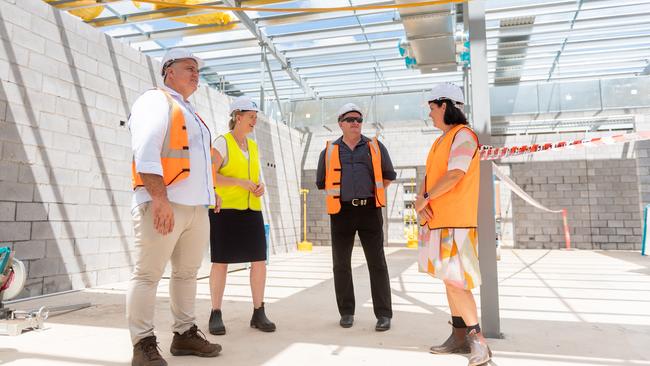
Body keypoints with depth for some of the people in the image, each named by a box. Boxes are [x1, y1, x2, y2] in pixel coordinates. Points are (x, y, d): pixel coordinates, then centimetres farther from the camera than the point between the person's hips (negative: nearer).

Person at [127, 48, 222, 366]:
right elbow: (145, 151, -14)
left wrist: (210, 193, 19)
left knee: (187, 273, 11)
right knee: (148, 274, -4)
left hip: (197, 207, 9)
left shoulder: (191, 114, 27)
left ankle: (185, 334, 21)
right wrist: (159, 197, -23)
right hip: (164, 204, -9)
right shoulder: (156, 101, 0)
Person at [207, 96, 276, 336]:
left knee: (259, 260, 1)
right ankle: (216, 315, 11)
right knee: (221, 261, -1)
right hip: (225, 208, -6)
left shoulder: (253, 146, 17)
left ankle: (258, 313, 11)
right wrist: (240, 182, -20)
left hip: (251, 210, 6)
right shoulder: (222, 142, -3)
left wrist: (260, 186, -1)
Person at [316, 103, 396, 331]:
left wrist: (372, 195, 13)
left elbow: (387, 176, 17)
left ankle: (383, 314, 4)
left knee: (377, 262, -3)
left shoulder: (375, 147, 9)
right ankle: (346, 312, 18)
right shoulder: (329, 151, 9)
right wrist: (339, 196, 13)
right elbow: (321, 182, 18)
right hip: (342, 213, 1)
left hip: (369, 211, -1)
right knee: (341, 264, 5)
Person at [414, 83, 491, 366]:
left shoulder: (463, 135, -9)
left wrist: (426, 200, -9)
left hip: (455, 220, -9)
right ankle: (459, 337, 20)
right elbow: (428, 176, 13)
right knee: (448, 278, 11)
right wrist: (420, 200, -6)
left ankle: (478, 342, -1)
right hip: (438, 218, 9)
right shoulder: (441, 141, 19)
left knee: (454, 280, -11)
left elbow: (455, 175, -20)